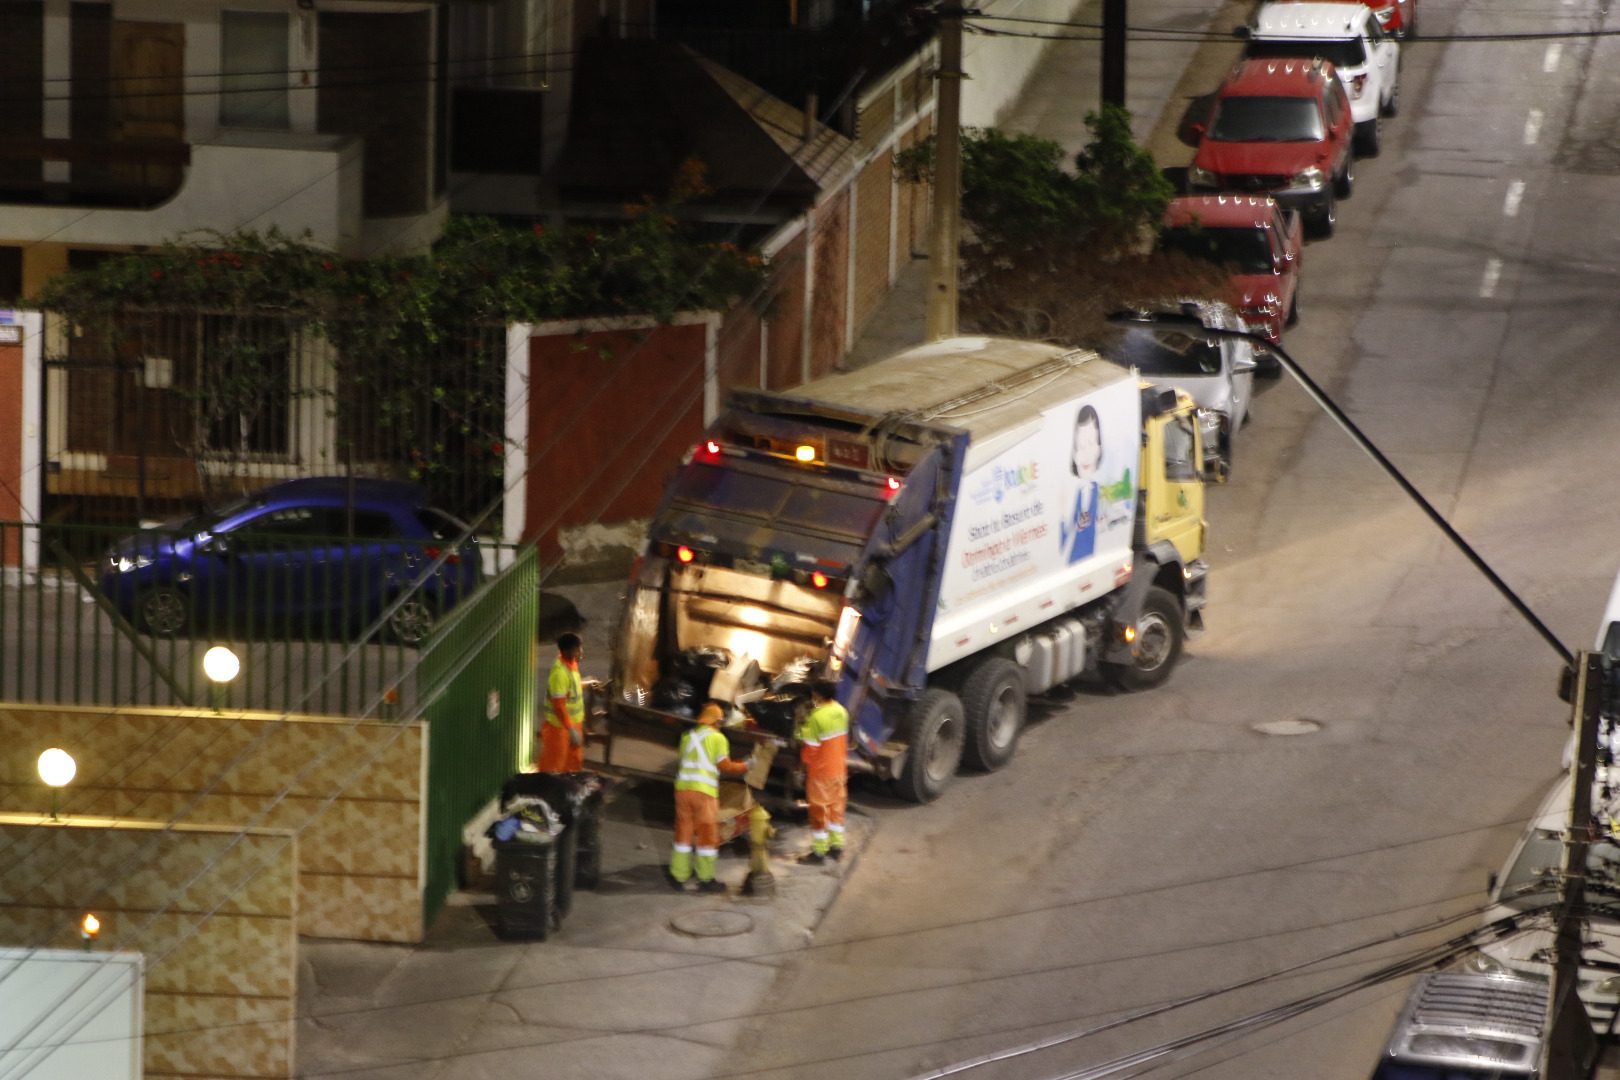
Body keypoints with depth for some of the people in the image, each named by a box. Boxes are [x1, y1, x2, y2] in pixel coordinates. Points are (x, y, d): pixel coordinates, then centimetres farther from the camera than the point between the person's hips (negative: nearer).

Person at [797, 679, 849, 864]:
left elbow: (810, 747, -20)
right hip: (839, 768, 7)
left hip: (820, 771, -7)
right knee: (836, 807, 18)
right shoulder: (841, 712, 0)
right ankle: (837, 846, 25)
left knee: (819, 810, 3)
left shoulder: (817, 717, -23)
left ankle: (819, 851, 9)